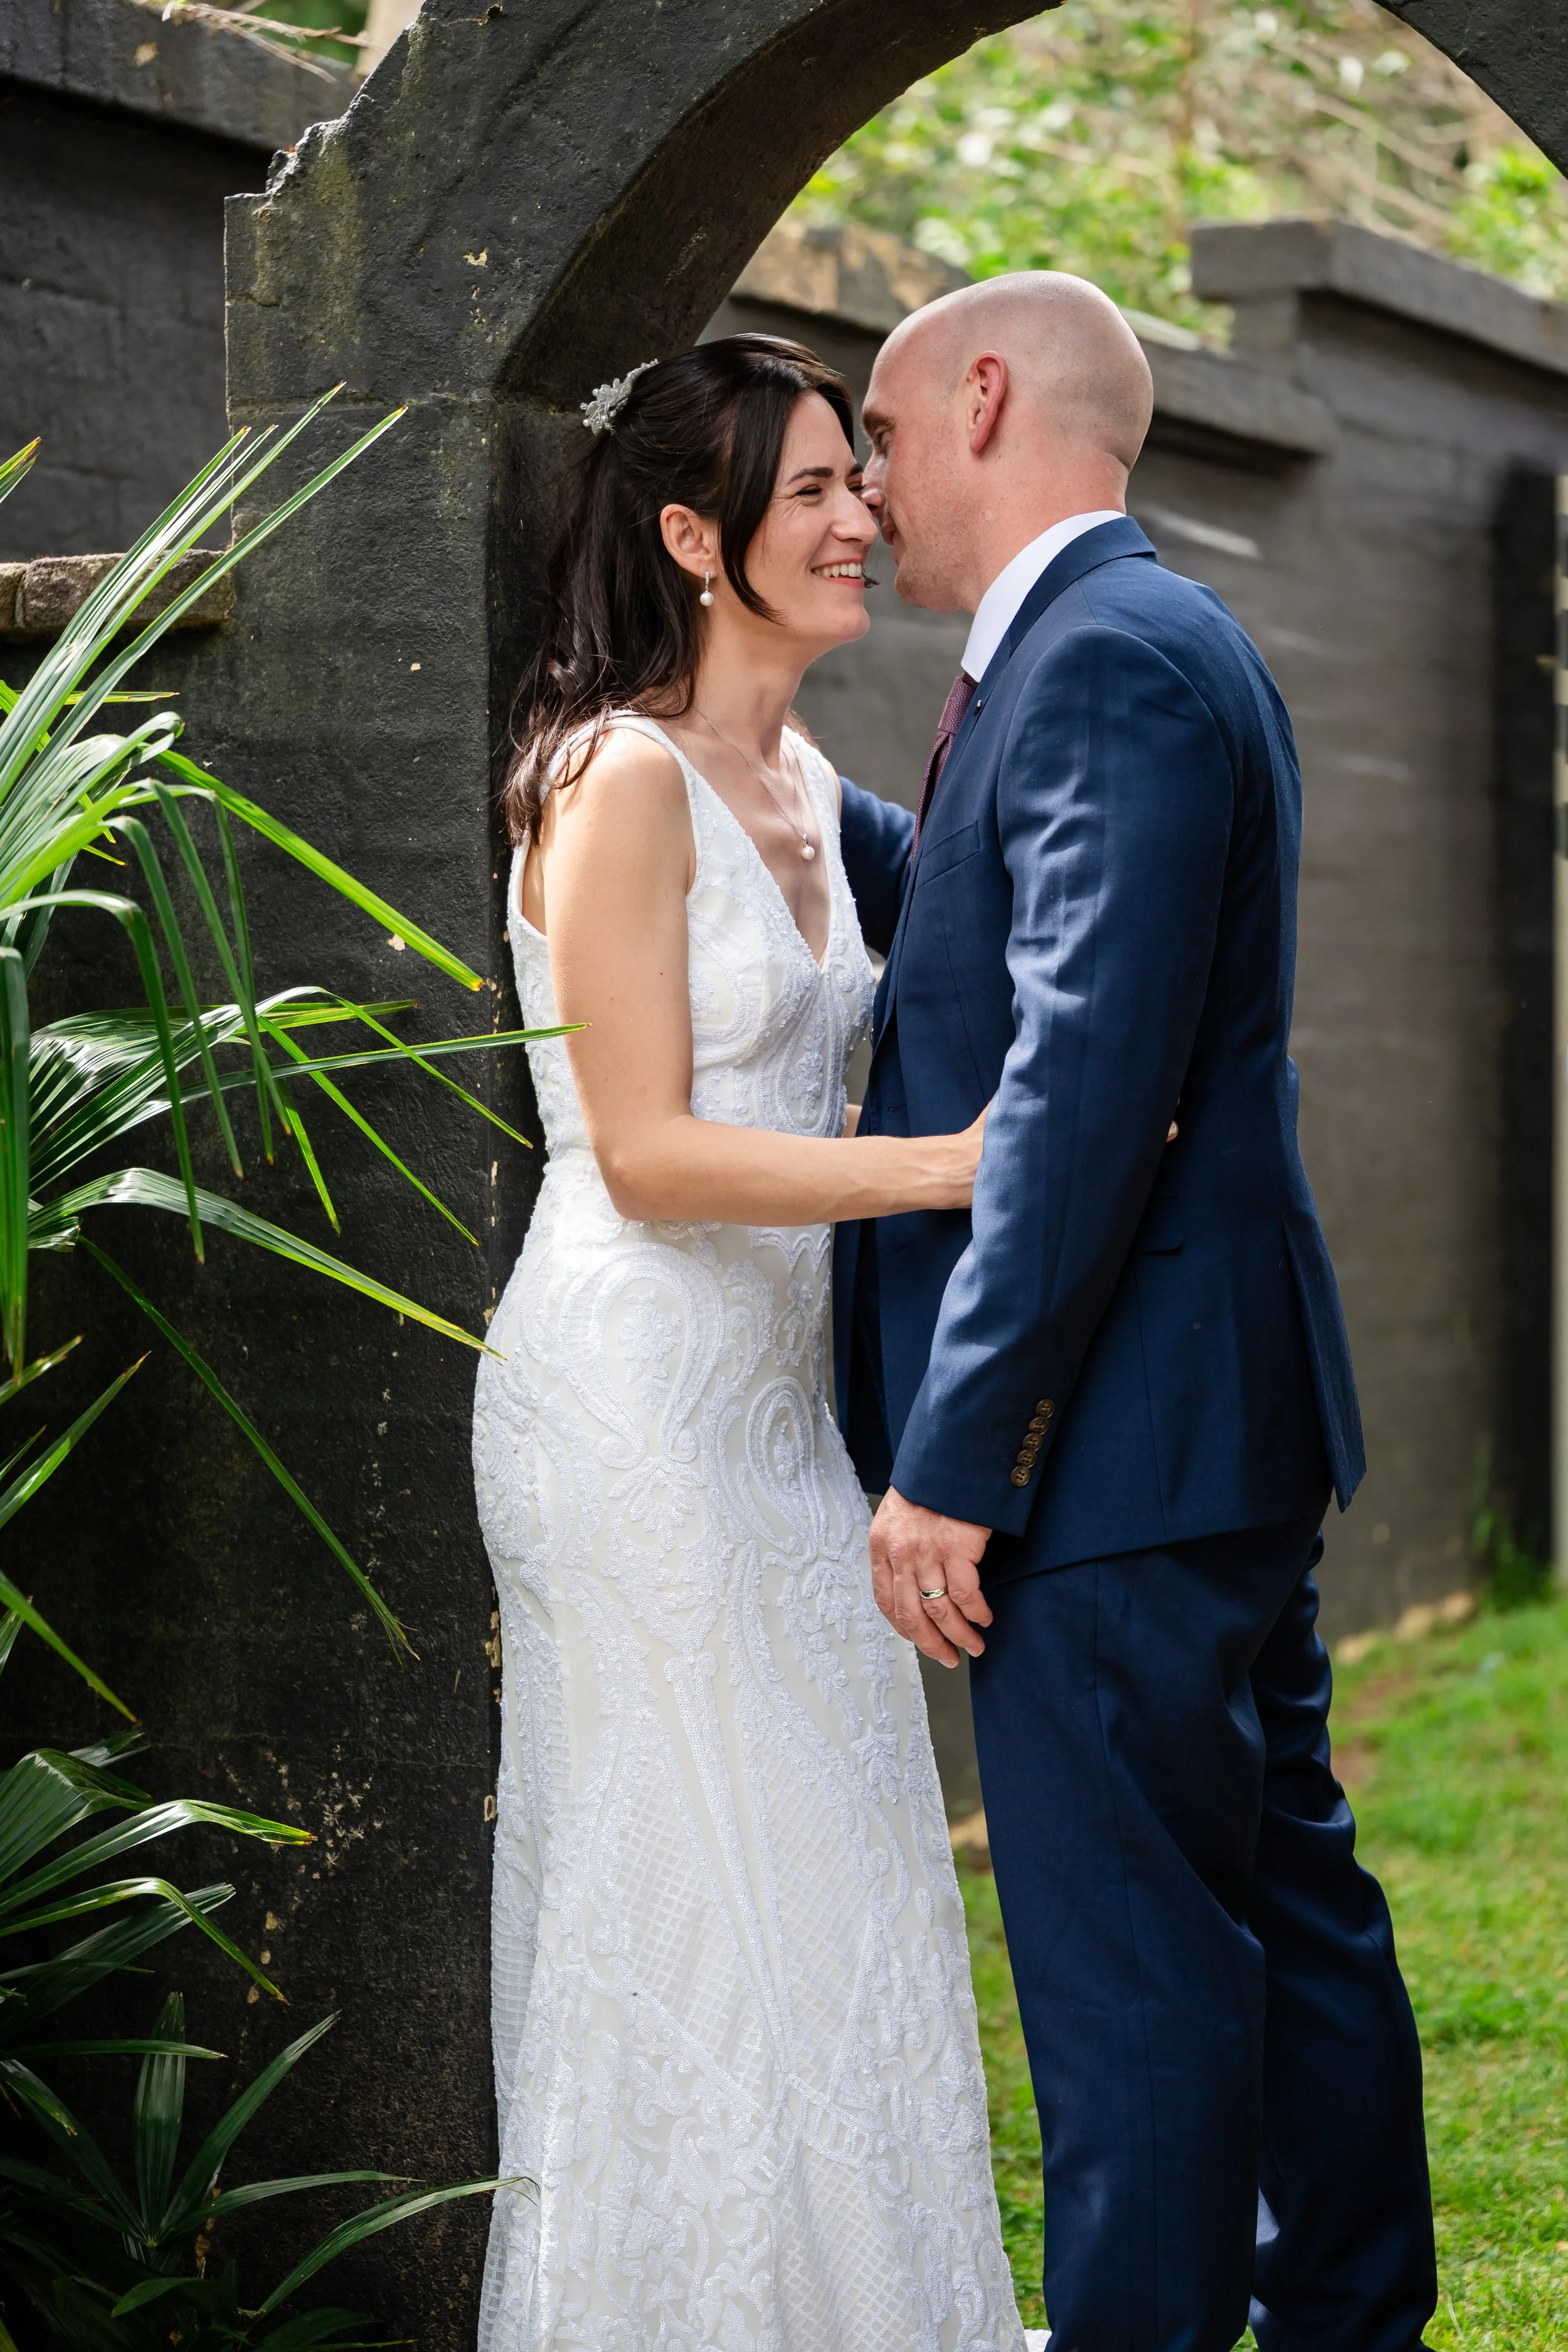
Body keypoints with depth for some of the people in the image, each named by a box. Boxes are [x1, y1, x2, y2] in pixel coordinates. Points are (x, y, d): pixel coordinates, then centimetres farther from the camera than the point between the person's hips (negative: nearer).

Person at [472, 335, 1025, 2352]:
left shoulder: (801, 786, 14)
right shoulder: (624, 781, -13)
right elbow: (644, 1149, -18)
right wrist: (952, 1165, -21)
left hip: (776, 1393, 9)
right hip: (637, 1405, -9)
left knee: (828, 1885, 11)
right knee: (687, 1906, -2)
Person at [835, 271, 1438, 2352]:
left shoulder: (1111, 660, -16)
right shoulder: (1135, 647, 16)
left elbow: (1086, 1085, -24)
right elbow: (973, 926, 31)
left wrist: (952, 1455, -24)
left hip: (1121, 1437, -11)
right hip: (1220, 1420, 11)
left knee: (1133, 1969, -4)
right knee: (1286, 1904, 19)